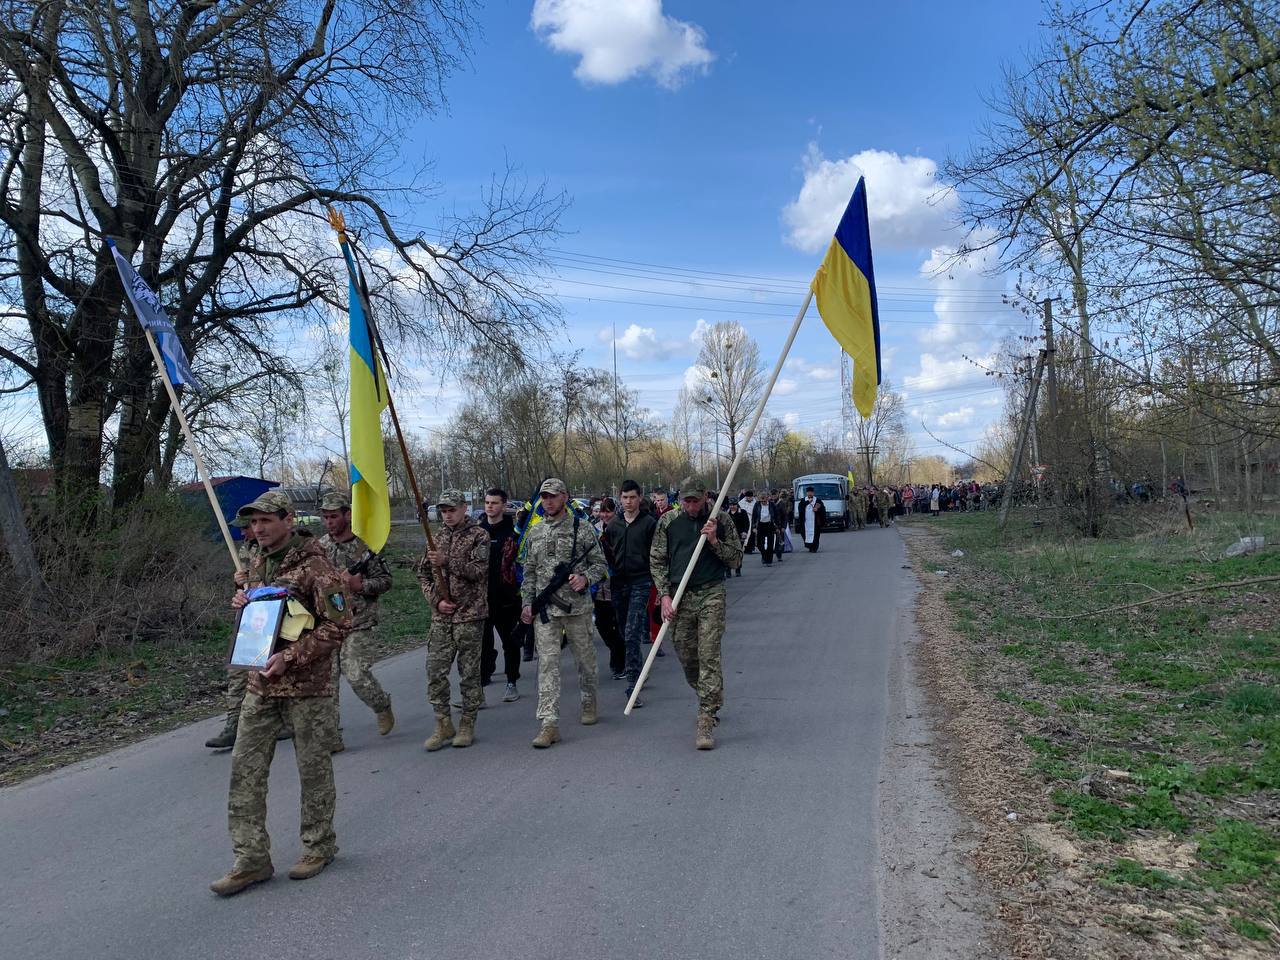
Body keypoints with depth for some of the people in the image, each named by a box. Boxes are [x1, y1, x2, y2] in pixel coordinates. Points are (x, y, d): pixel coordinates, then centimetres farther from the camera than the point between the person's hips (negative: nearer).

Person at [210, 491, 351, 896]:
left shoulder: (314, 564, -14)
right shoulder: (258, 563, 11)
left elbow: (337, 623, -18)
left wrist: (290, 657, -22)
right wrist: (243, 604, 3)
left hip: (306, 684, -7)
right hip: (261, 682, 7)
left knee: (313, 766, 8)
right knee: (245, 767, 5)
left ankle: (319, 845, 26)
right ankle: (251, 859, 14)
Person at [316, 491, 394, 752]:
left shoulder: (365, 545, -5)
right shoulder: (319, 547, 7)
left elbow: (385, 581, -4)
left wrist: (357, 585, -18)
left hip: (357, 625, -4)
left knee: (357, 675, -9)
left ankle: (382, 706, 23)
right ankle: (331, 738, 9)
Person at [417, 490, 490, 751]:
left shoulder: (479, 536, -2)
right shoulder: (437, 538, 12)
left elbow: (479, 570, -14)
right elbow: (423, 574, 13)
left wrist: (447, 561, -24)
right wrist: (436, 600, -2)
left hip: (470, 615, -4)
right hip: (441, 616, 4)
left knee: (469, 672, 3)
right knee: (435, 671, 2)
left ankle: (467, 725, 14)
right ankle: (443, 724, 13)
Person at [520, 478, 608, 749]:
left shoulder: (582, 528, -1)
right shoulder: (535, 533, 11)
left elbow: (600, 563, 1)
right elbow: (529, 572, 17)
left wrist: (585, 578, -18)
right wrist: (527, 603, 9)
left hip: (577, 606, -2)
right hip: (545, 610, 2)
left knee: (585, 658, 12)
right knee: (547, 663, -5)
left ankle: (589, 702, 37)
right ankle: (549, 724, -7)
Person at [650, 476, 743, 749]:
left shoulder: (720, 520, 2)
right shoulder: (668, 522, 4)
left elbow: (736, 559, 4)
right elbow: (657, 561, 5)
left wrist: (714, 541, -12)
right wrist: (665, 595, -5)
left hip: (711, 594, -2)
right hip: (679, 596, 2)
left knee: (709, 657, -10)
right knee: (686, 657, 10)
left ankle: (706, 722, -8)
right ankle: (712, 701, 34)